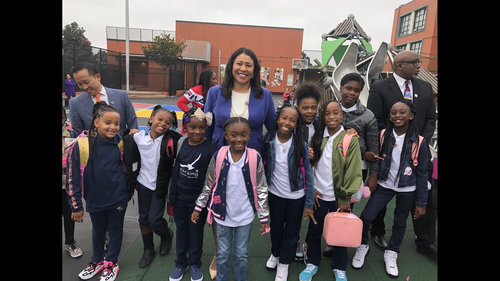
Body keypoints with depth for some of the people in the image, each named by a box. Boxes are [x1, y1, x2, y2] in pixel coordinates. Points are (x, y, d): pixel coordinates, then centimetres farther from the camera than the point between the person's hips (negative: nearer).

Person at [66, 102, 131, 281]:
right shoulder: (81, 145, -16)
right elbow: (72, 178, -10)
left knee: (115, 231, 15)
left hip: (118, 199, 0)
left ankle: (111, 263, 38)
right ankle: (97, 261, 46)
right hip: (95, 200, 0)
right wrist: (76, 206, -6)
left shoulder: (120, 144, -10)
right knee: (97, 231, 22)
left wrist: (128, 192, 12)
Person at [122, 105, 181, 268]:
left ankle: (167, 235, 33)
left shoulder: (172, 140, -18)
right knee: (144, 218, 14)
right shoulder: (138, 137, -7)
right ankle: (148, 249, 35)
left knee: (155, 220, -2)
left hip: (160, 186, -3)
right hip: (143, 183, 4)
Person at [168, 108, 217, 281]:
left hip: (198, 199, -3)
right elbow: (175, 171, 7)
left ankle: (194, 264, 35)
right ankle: (181, 263, 39)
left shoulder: (210, 149, -14)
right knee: (181, 230, 18)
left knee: (196, 232, 13)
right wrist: (171, 196, 10)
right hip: (180, 198, 4)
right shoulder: (180, 144, -2)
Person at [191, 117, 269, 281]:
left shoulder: (255, 158, -14)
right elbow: (208, 185, 1)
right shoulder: (218, 156, -12)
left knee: (242, 254, 17)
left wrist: (264, 217, -1)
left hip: (245, 216, 0)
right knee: (223, 253, 18)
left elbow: (261, 189, -5)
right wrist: (198, 207, 6)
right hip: (223, 214, 1)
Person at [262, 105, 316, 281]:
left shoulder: (301, 144, -16)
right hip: (275, 193, 2)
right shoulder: (268, 141, -12)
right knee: (275, 227, 23)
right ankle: (275, 253, 51)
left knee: (291, 231, 14)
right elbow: (262, 167, -1)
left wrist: (309, 203, -10)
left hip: (296, 196, -1)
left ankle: (284, 263, 39)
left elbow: (308, 174, -11)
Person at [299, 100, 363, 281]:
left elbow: (353, 171, -9)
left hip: (338, 197, -2)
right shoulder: (317, 137, 1)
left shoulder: (350, 140, -8)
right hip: (318, 195, 2)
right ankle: (312, 263, 36)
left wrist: (345, 198, -9)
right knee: (314, 230, 14)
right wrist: (310, 188, -3)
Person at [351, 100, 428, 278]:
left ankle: (391, 254, 38)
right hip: (384, 185, 1)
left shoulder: (418, 142, -11)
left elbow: (421, 173, -6)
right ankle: (363, 246, 21)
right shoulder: (383, 136, -8)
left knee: (400, 223, 14)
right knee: (366, 217, -7)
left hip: (407, 190, 0)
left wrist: (421, 202, -3)